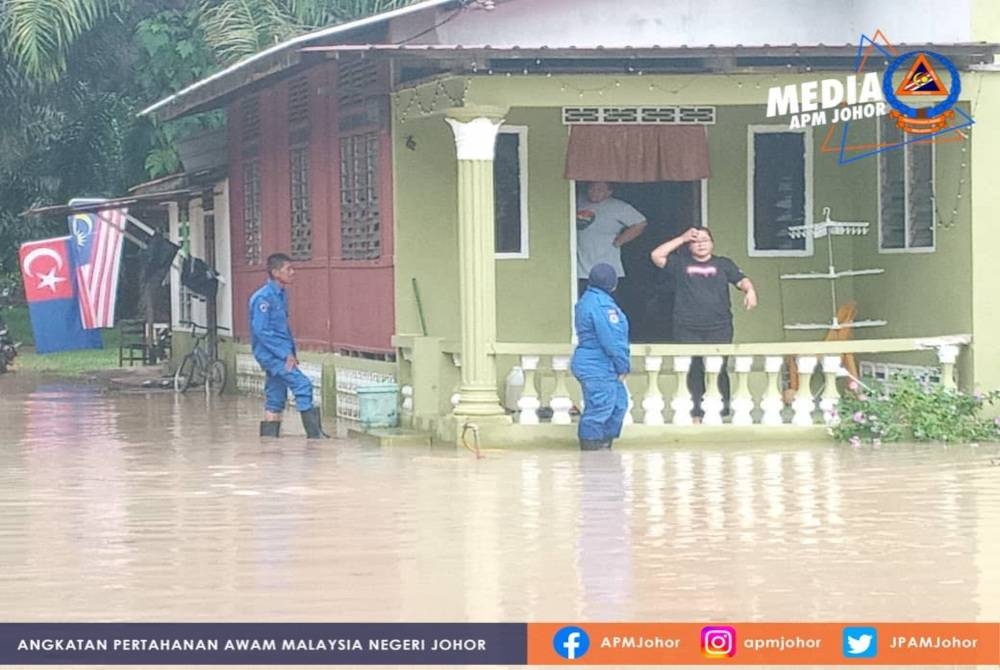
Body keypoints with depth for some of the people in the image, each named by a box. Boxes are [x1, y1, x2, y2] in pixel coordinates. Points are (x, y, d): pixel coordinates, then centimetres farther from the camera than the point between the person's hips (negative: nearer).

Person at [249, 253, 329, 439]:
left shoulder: (281, 296, 13)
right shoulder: (263, 298, -15)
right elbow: (261, 331, -20)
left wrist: (292, 352, 10)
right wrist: (285, 354, -19)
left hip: (281, 354, 9)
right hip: (270, 353, -9)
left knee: (275, 402, 9)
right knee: (302, 384, -17)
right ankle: (315, 434, -15)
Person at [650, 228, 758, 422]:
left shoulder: (723, 264, 15)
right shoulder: (680, 263, 13)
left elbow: (742, 280, 7)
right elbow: (656, 256, 2)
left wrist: (750, 290, -16)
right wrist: (682, 238, 3)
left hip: (719, 328, 0)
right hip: (688, 330, 0)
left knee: (718, 371, -5)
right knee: (693, 372, -4)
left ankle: (721, 412, 1)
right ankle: (696, 415, 1)